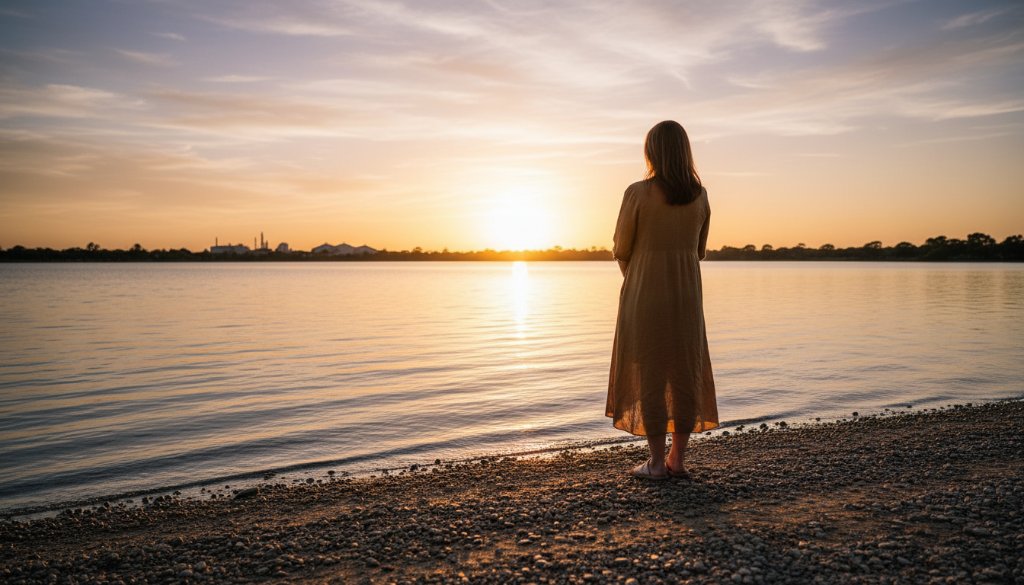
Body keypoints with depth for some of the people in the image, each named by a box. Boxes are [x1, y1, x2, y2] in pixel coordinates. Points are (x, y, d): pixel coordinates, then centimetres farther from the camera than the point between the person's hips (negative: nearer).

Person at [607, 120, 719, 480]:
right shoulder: (700, 196, 2)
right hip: (686, 296, 4)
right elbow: (698, 251, 11)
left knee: (649, 375, 3)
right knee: (685, 375, 10)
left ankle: (657, 463, 7)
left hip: (644, 296, -4)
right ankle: (678, 459, 15)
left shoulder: (637, 193, -11)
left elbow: (621, 250, -4)